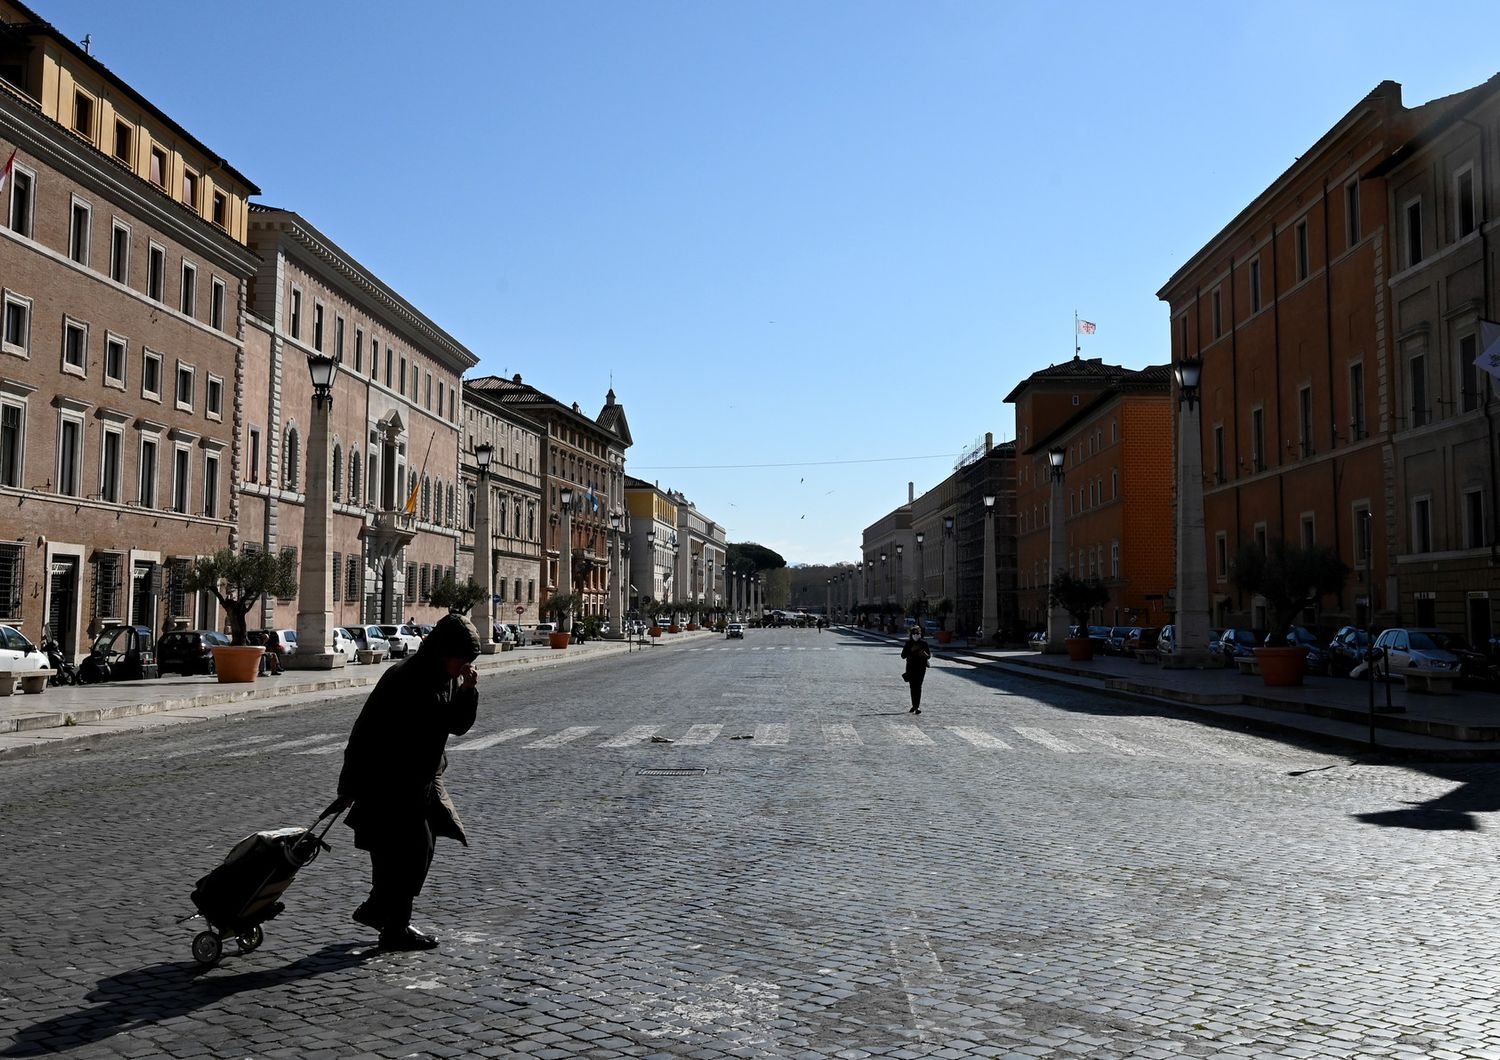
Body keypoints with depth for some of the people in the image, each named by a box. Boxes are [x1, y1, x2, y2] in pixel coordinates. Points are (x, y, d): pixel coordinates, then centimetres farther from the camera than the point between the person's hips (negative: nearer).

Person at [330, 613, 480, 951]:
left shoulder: (446, 678, 3)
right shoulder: (404, 679, -23)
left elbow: (458, 726, 8)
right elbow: (366, 733, -20)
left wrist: (466, 690, -10)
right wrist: (350, 786, -17)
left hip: (421, 782, 9)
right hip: (390, 786, -9)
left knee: (421, 847, 16)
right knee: (408, 852, -3)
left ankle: (375, 909, 32)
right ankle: (395, 930, 11)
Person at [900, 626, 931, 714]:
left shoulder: (924, 643, 0)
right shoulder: (908, 643, 4)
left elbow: (929, 656, 2)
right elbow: (903, 655, 0)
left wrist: (925, 654, -21)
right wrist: (911, 650, -13)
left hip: (921, 668, -2)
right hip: (911, 667, 2)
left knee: (918, 687, -10)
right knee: (912, 687, 7)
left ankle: (917, 706, -12)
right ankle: (914, 706, 18)